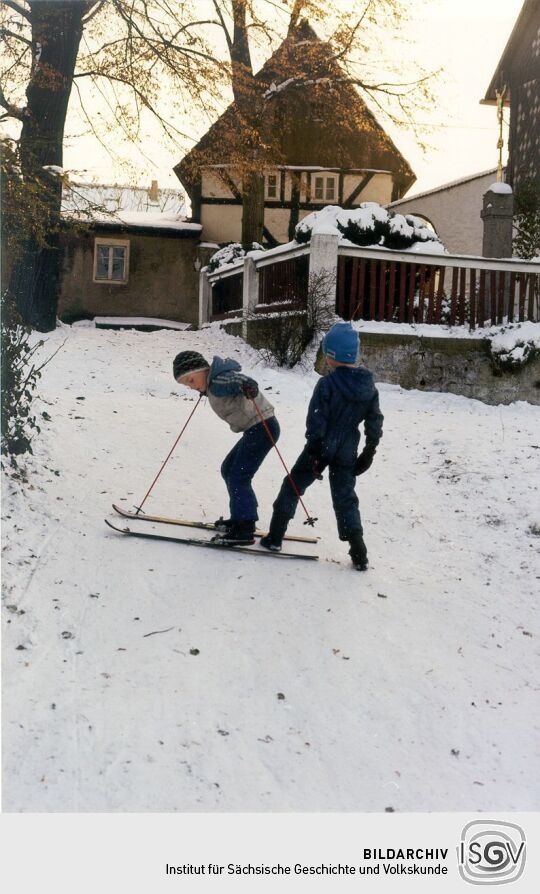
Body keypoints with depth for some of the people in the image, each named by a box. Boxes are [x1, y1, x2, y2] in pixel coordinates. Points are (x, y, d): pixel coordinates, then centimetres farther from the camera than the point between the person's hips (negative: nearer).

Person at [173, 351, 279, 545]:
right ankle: (241, 518, 29)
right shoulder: (212, 383, 12)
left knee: (238, 477, -13)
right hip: (254, 430, 11)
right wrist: (204, 389, 54)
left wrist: (248, 385, -61)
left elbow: (235, 380, -39)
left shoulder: (219, 381, -18)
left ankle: (244, 531, -9)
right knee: (228, 470, 20)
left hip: (262, 426, -11)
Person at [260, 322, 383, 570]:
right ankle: (359, 555, 8)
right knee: (345, 498, 12)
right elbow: (375, 422, 5)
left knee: (292, 487, 13)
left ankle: (275, 537, 17)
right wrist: (368, 453, 14)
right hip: (347, 452, 4)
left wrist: (313, 452, -10)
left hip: (323, 447, -4)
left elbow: (316, 421, -17)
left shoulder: (327, 384, -17)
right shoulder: (369, 386, 0)